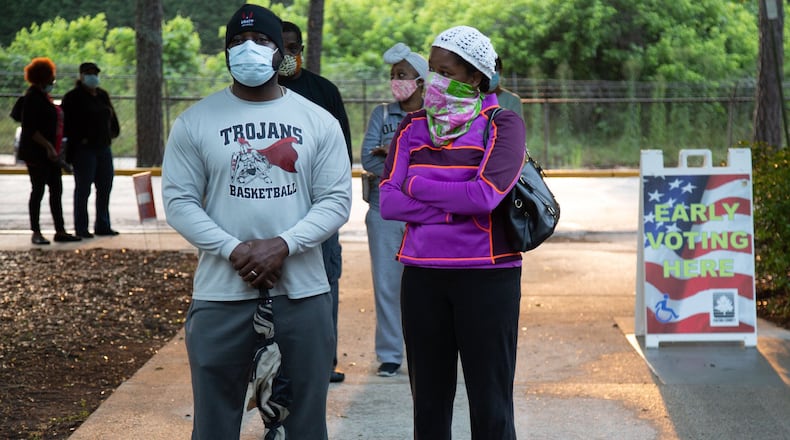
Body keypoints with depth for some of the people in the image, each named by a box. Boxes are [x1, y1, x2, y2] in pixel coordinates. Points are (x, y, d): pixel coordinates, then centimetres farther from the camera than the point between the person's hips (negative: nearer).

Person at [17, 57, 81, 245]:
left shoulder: (43, 97, 15)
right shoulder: (32, 98, -14)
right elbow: (30, 129, -20)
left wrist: (55, 148, 23)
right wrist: (48, 146, -24)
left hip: (50, 153, 9)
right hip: (37, 154, -9)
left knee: (56, 191, 9)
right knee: (38, 191, -4)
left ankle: (60, 231, 13)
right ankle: (36, 233, 2)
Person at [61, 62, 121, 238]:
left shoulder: (103, 95, 14)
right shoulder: (73, 97, -6)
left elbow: (111, 116, 23)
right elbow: (67, 123, -11)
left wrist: (113, 132, 10)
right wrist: (79, 139, -15)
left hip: (104, 148, 7)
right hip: (84, 149, -7)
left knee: (105, 187, 9)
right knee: (83, 189, -3)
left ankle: (103, 225, 19)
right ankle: (81, 228, 3)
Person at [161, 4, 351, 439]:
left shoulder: (319, 121, 4)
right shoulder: (194, 122, 2)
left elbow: (336, 200, 0)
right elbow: (179, 201, -2)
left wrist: (283, 245, -16)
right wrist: (234, 250, -15)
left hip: (303, 294, 1)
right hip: (220, 296, -1)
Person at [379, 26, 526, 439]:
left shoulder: (502, 125, -4)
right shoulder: (413, 126, 8)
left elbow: (485, 196, -19)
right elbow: (388, 201, -4)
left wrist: (417, 185, -7)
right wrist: (459, 209, -14)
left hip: (487, 276, -4)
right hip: (422, 276, 4)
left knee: (490, 403, 0)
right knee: (429, 400, 10)